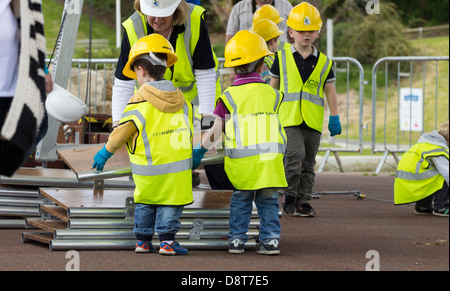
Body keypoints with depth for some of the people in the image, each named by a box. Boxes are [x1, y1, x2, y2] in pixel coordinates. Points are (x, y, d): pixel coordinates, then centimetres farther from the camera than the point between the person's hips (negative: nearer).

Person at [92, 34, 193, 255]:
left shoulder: (139, 102, -11)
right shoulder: (181, 101, 5)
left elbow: (122, 131, -7)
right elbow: (188, 131, 14)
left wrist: (106, 152, 6)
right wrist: (189, 155, 27)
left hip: (147, 169, -2)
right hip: (177, 168, 2)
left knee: (145, 203, 14)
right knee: (170, 203, 6)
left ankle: (143, 240, 17)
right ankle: (167, 240, -2)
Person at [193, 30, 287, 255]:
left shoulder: (229, 96, -2)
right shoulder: (271, 94, 5)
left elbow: (215, 131, -1)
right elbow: (269, 124, 13)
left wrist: (199, 152, 10)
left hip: (241, 160, -1)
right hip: (270, 157, 1)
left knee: (241, 199, 11)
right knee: (268, 201, 10)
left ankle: (236, 239, 8)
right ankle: (271, 239, 6)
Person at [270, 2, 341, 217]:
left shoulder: (324, 62, 8)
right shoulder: (282, 58, 4)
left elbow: (330, 91, 11)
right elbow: (273, 87, 12)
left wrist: (334, 118, 6)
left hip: (313, 121, 2)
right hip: (289, 119, -2)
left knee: (308, 164, 7)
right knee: (295, 155, -18)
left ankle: (303, 202, 15)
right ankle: (290, 195, 0)